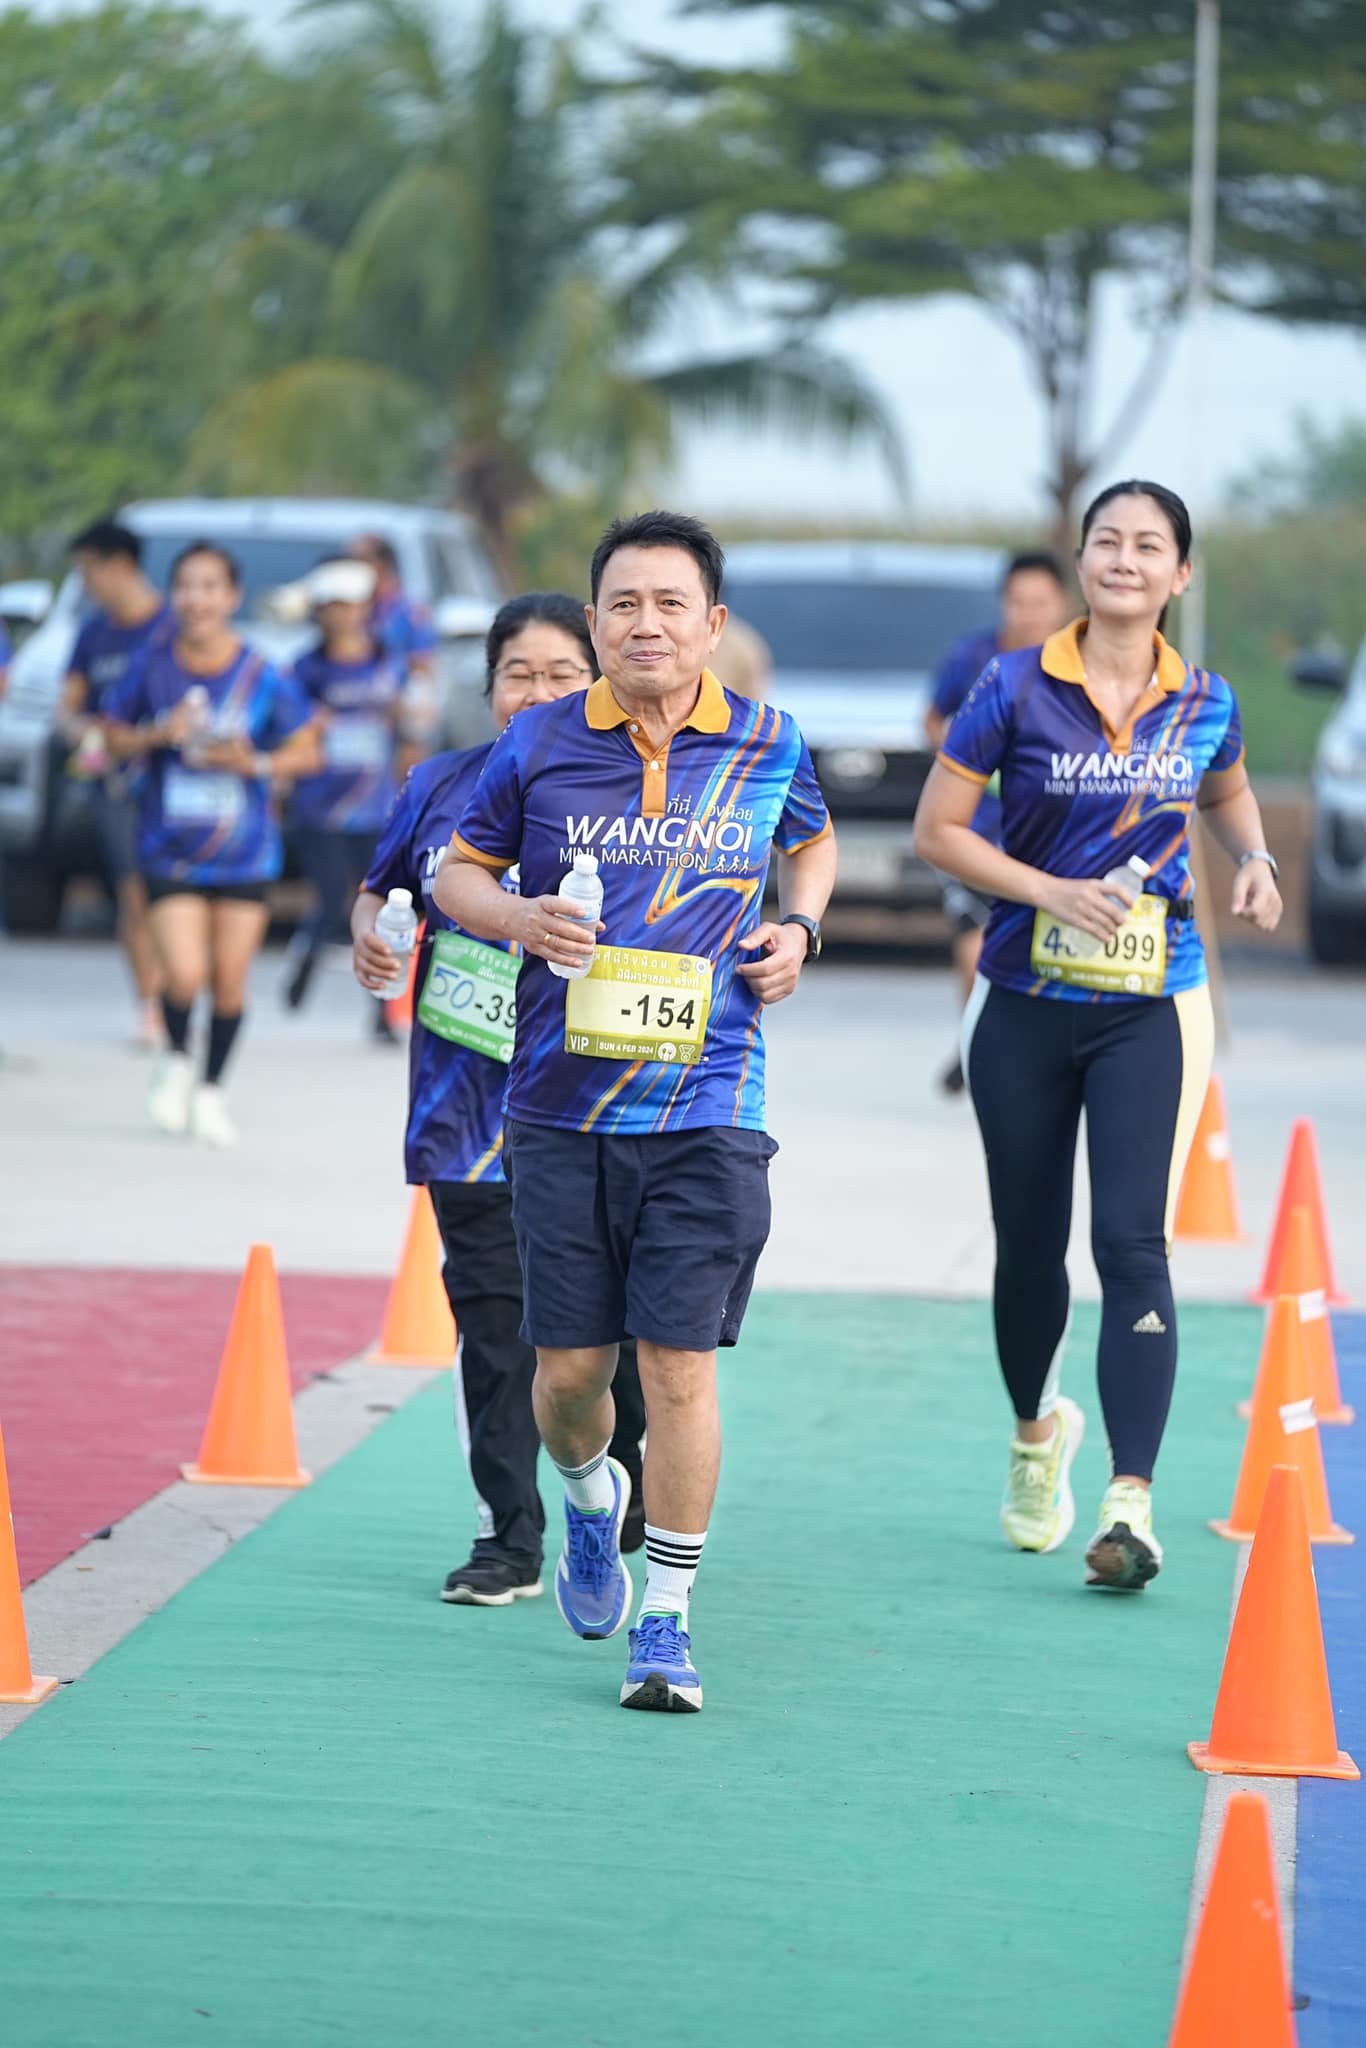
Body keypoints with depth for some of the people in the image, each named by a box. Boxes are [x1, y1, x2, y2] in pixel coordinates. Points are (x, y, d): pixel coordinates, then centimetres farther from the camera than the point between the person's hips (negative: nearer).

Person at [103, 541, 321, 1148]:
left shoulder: (261, 676, -6)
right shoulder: (152, 666, -4)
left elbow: (307, 752, 1)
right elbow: (115, 736, 6)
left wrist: (256, 763, -17)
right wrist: (158, 737, -14)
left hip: (244, 851, 1)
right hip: (170, 849, -1)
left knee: (230, 980, 5)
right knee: (185, 974, -14)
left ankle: (211, 1091, 28)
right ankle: (176, 1061, 18)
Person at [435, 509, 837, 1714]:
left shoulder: (766, 747, 3)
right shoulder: (539, 747, 0)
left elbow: (813, 842, 24)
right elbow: (458, 869, 12)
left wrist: (799, 927, 5)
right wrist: (517, 916, -9)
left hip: (708, 1107, -1)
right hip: (561, 1106, 1)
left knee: (678, 1361, -7)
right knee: (568, 1365, 4)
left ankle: (668, 1617, 4)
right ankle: (590, 1500, 39)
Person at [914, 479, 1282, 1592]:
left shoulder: (1205, 703, 1)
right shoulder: (1015, 687, -7)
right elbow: (938, 829, -5)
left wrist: (1256, 859, 3)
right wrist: (1053, 893, -16)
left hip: (1151, 1007, 0)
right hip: (1027, 1001, 0)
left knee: (1132, 1240, -14)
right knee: (1030, 1242, 12)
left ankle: (1131, 1504, -18)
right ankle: (1038, 1432, 41)